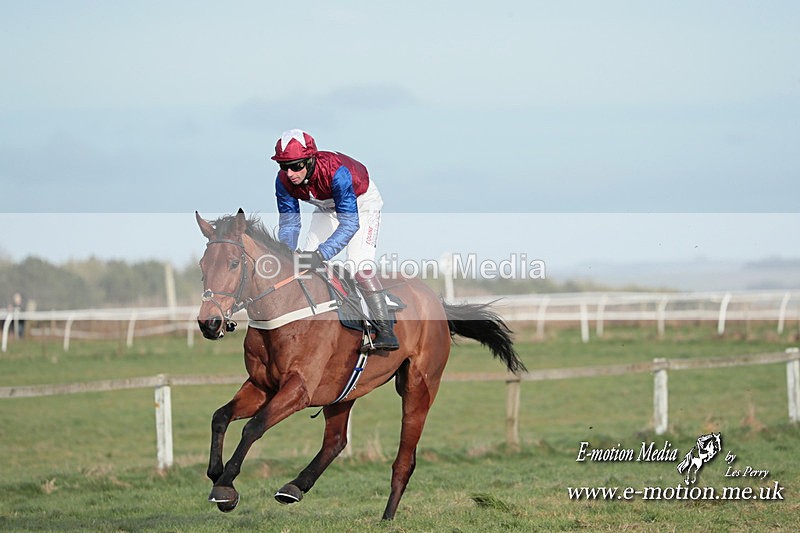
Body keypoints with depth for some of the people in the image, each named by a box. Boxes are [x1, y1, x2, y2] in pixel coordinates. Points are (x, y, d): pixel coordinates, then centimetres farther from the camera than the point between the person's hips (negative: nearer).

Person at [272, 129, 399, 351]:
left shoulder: (336, 172, -42)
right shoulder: (284, 181, -24)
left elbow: (350, 222, -41)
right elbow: (288, 223, -15)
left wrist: (321, 254, -50)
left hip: (361, 203, -6)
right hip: (327, 208, 6)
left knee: (360, 267, -22)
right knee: (306, 261, -5)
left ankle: (385, 330, -17)